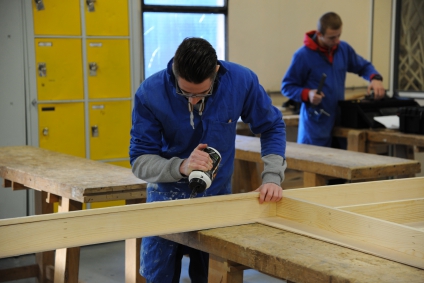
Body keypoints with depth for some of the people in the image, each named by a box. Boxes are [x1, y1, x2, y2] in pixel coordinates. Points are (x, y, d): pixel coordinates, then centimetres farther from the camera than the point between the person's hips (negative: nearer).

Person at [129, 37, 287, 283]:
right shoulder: (151, 93, -23)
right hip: (168, 198, -1)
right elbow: (140, 160, -19)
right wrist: (180, 166, -37)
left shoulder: (241, 80, -20)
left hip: (218, 197, 1)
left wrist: (272, 177, -18)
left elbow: (272, 127, -5)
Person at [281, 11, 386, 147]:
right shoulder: (303, 55, -11)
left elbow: (364, 66, 18)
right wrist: (307, 94, -23)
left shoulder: (344, 49, 5)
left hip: (340, 121, 5)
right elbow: (287, 86, -6)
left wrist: (375, 78, -4)